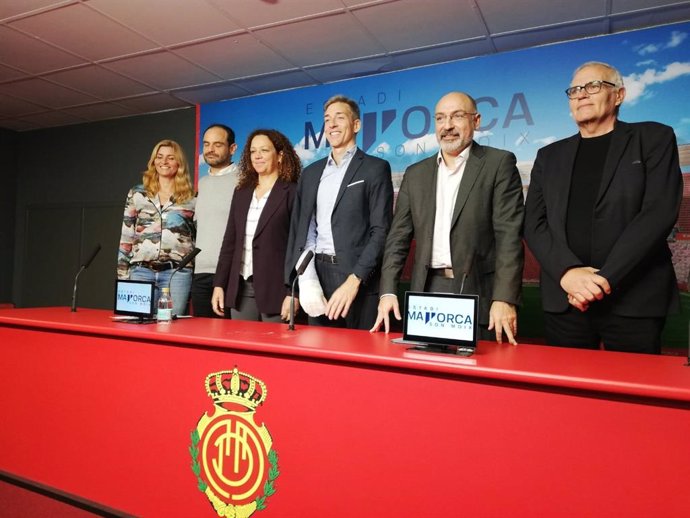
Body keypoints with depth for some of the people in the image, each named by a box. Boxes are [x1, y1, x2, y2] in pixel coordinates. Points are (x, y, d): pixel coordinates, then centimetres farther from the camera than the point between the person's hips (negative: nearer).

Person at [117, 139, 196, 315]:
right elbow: (126, 237, 10)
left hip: (177, 272, -1)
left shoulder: (191, 198, 6)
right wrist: (122, 276, 6)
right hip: (141, 270, 2)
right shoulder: (137, 193, 10)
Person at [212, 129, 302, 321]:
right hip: (241, 287, 6)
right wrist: (219, 284, 9)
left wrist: (293, 293, -15)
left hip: (275, 288, -5)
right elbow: (229, 241, 14)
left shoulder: (292, 193, -4)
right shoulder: (242, 192, 14)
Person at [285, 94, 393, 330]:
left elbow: (380, 231, -8)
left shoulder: (375, 169, 0)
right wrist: (293, 287, 2)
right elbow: (298, 230, 13)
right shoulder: (311, 173, 15)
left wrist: (354, 280, -18)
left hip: (359, 282, -4)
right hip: (316, 277, 5)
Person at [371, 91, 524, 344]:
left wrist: (504, 298, -17)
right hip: (427, 292, 3)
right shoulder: (416, 174, 12)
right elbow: (398, 237, 9)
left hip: (478, 293, -3)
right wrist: (388, 292, -1)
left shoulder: (499, 163, 1)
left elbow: (509, 235, -8)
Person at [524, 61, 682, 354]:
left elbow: (659, 213, -7)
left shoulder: (654, 138, 7)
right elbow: (534, 224, 4)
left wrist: (604, 278, -16)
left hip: (635, 300, -2)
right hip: (564, 300, 3)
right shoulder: (550, 156, 14)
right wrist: (567, 272, -13)